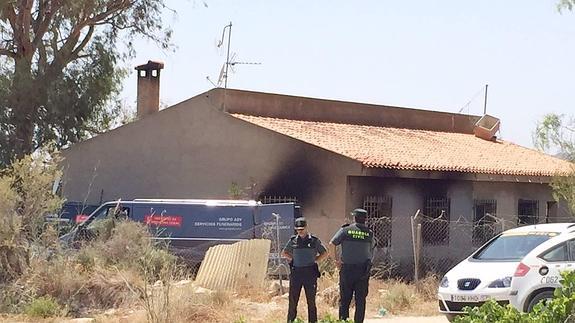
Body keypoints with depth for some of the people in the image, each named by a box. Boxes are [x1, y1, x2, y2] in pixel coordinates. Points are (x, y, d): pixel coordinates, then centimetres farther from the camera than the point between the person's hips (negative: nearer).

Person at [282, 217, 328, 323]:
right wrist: (293, 259, 5)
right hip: (296, 273, 2)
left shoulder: (314, 240, 1)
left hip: (310, 273, -2)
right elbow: (284, 253, 18)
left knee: (311, 300, 3)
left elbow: (324, 253, 10)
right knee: (293, 300, 3)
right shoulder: (293, 240, 6)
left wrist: (314, 261, -1)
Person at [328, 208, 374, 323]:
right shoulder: (369, 233, 4)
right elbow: (371, 253, 9)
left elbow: (331, 244, -7)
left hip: (347, 268, -1)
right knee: (360, 300, 6)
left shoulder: (345, 230, -1)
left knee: (344, 299, 5)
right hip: (363, 270, 1)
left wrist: (336, 259, 1)